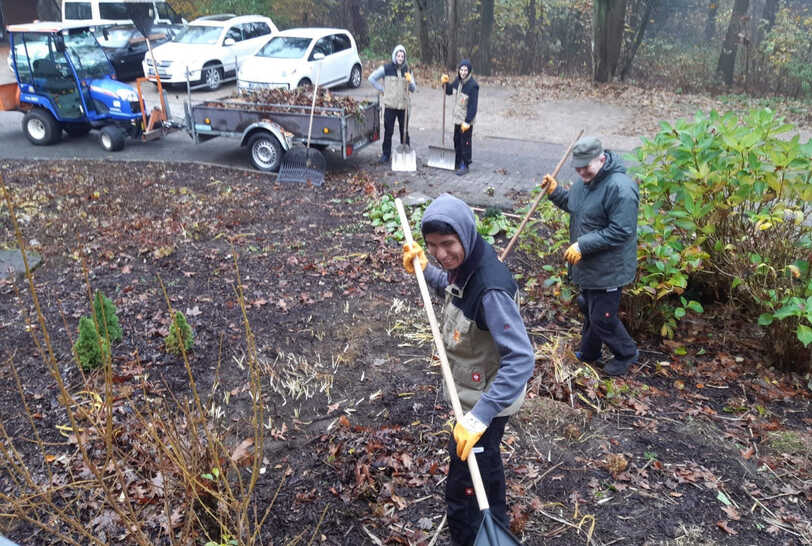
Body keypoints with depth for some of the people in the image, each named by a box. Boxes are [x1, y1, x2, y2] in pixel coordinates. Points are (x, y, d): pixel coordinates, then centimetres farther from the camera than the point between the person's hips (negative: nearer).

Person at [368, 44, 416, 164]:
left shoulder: (407, 70, 7)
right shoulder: (386, 68, -3)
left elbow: (413, 89, 6)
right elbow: (371, 78, 1)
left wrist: (410, 81, -15)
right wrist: (382, 89, -1)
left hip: (403, 105, 3)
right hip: (390, 105, -2)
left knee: (404, 131, 7)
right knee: (388, 131, 3)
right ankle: (386, 154, 14)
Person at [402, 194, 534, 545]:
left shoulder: (491, 288, -35)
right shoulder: (464, 264, -8)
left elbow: (521, 359, -36)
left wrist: (480, 415, -40)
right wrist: (423, 269, 4)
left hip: (487, 398, -10)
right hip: (474, 391, 10)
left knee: (463, 486, 5)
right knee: (485, 463, 30)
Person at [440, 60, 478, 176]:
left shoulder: (473, 85, -20)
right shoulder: (458, 80, 3)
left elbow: (473, 105, -21)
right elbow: (449, 91, 21)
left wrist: (467, 121, -24)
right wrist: (445, 83, 1)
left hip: (466, 119, -8)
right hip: (457, 117, 8)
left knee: (465, 142, -1)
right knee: (457, 140, 18)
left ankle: (465, 166, 9)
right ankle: (458, 162, 33)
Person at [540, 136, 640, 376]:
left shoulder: (620, 188, -26)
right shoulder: (585, 181, 4)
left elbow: (621, 231, -28)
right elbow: (573, 205, 21)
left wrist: (583, 245, -29)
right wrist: (555, 192, 4)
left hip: (608, 271, -9)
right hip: (587, 266, 9)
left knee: (603, 319, 3)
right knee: (589, 311, 24)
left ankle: (626, 353, 30)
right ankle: (588, 355, 43)